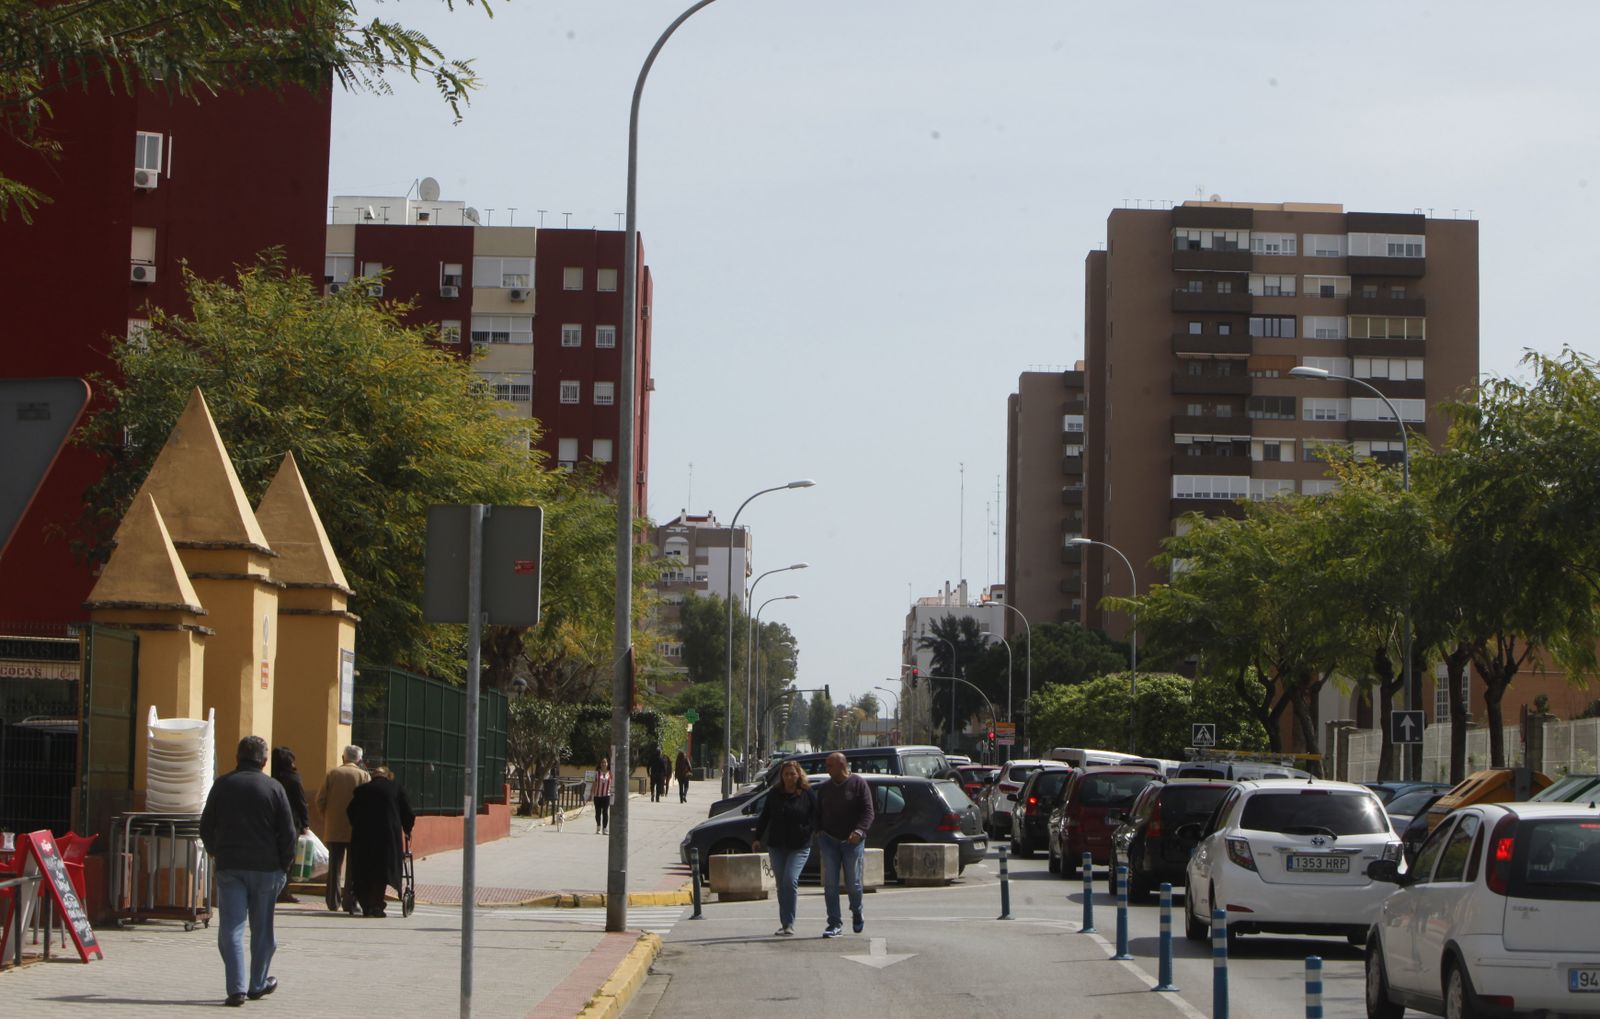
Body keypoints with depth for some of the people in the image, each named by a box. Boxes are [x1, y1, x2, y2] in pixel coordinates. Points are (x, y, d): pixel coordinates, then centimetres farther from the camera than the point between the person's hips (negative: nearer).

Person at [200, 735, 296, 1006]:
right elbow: (288, 832, -3)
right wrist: (284, 866, 7)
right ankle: (258, 984, 23)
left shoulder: (222, 785, 3)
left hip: (229, 866, 0)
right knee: (262, 929, 14)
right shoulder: (273, 788, -2)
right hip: (266, 867, 0)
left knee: (231, 929, -2)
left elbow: (206, 828, 8)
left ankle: (237, 988, -12)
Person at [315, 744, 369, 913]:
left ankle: (334, 902, 12)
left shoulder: (332, 774, 3)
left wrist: (326, 817, 13)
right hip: (355, 828, -2)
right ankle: (349, 902, -4)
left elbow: (320, 799, 0)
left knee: (334, 865, 11)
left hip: (333, 828, 2)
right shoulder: (364, 776, -2)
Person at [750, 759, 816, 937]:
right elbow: (764, 817, 12)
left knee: (790, 880, -18)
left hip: (799, 847, -4)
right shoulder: (774, 794, 7)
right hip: (776, 845, 4)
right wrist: (758, 838, 8)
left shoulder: (808, 794, -2)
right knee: (781, 884, 6)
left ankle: (788, 924, -15)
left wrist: (806, 831, -11)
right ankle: (785, 924, 15)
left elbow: (816, 817, 3)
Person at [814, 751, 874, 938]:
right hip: (829, 840, 4)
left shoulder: (859, 784, -1)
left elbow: (868, 811, -6)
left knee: (853, 883, 1)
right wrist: (819, 831, 2)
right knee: (830, 884, -5)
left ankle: (857, 914, 29)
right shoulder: (824, 788, 14)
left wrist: (859, 831, -21)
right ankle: (835, 924, -4)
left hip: (852, 841, -4)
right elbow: (818, 813, 20)